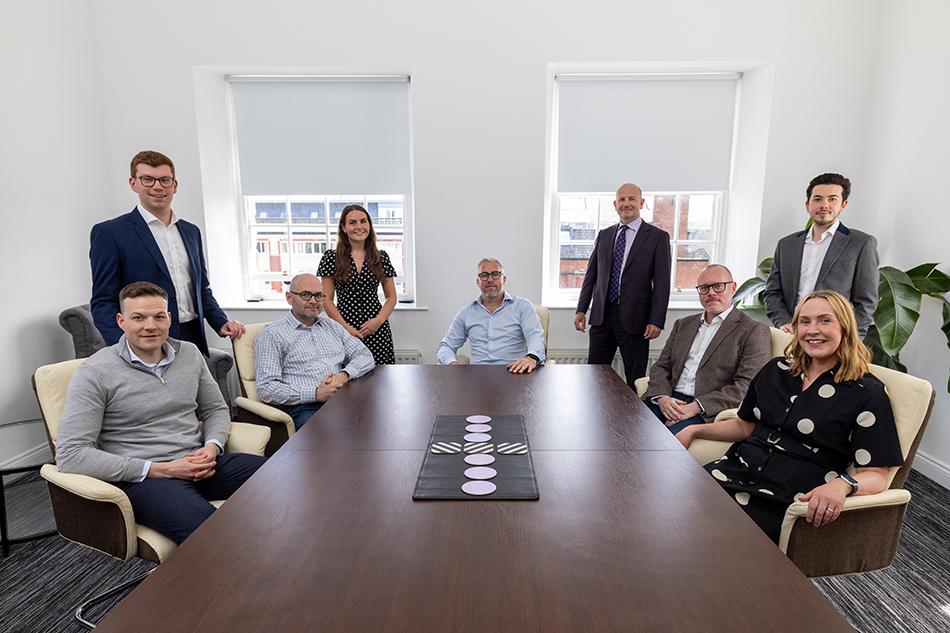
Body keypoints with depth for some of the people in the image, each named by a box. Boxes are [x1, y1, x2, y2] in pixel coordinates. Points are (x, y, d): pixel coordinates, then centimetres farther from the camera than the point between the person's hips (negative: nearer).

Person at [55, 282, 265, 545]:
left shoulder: (189, 353, 11)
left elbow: (217, 409, 22)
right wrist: (160, 469, -15)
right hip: (144, 478, -5)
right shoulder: (95, 373, -5)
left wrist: (213, 446, -2)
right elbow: (70, 454, -10)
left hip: (201, 464, 6)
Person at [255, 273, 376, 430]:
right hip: (305, 407, -6)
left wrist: (345, 374, -3)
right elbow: (266, 388, -3)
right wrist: (316, 394, -13)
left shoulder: (332, 326, 25)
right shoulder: (271, 334, 7)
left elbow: (365, 356, 20)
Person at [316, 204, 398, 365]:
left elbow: (391, 297, 9)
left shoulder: (381, 257, 7)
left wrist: (379, 320, -7)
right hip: (344, 330, -1)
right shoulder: (331, 258, 2)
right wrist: (346, 327, -8)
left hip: (377, 330, 1)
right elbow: (326, 300, 1)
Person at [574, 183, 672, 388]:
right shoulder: (604, 235, 12)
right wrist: (581, 309, 7)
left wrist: (656, 321, -12)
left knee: (635, 380, 6)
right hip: (601, 315, 4)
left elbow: (662, 283, -5)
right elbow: (591, 275, 14)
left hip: (634, 318, -4)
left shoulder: (658, 237, -1)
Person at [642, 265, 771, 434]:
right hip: (669, 401, 5)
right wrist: (661, 397, -6)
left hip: (708, 413, -5)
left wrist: (696, 406, -16)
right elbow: (661, 367, 17)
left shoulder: (754, 331, 3)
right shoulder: (683, 324, 22)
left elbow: (747, 386, -8)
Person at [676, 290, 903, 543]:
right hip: (738, 468, 5)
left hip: (787, 498, -4)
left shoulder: (867, 393, 0)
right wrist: (695, 430, 10)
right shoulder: (776, 370, 15)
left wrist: (843, 484, -26)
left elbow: (875, 474, -4)